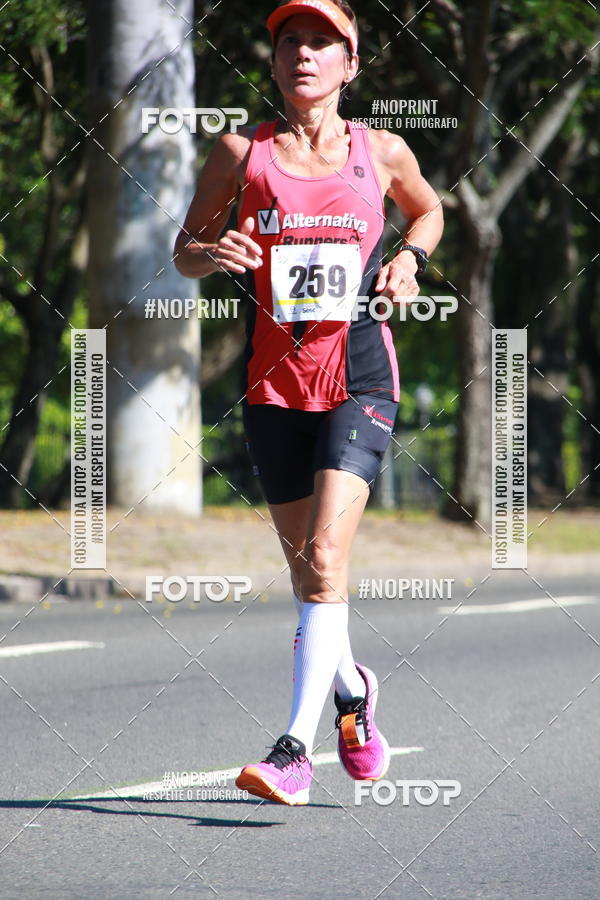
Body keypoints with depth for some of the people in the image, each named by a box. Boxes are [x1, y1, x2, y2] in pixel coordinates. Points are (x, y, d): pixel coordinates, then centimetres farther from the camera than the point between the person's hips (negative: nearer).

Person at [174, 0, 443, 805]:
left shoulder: (380, 152, 4)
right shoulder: (240, 153, 2)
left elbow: (428, 209, 24)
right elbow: (184, 250, 10)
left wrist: (410, 257, 4)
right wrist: (213, 253, -12)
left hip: (359, 376, -2)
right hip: (274, 378, 2)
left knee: (325, 552, -17)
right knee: (305, 559, 11)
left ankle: (297, 747, -19)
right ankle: (350, 685, 39)